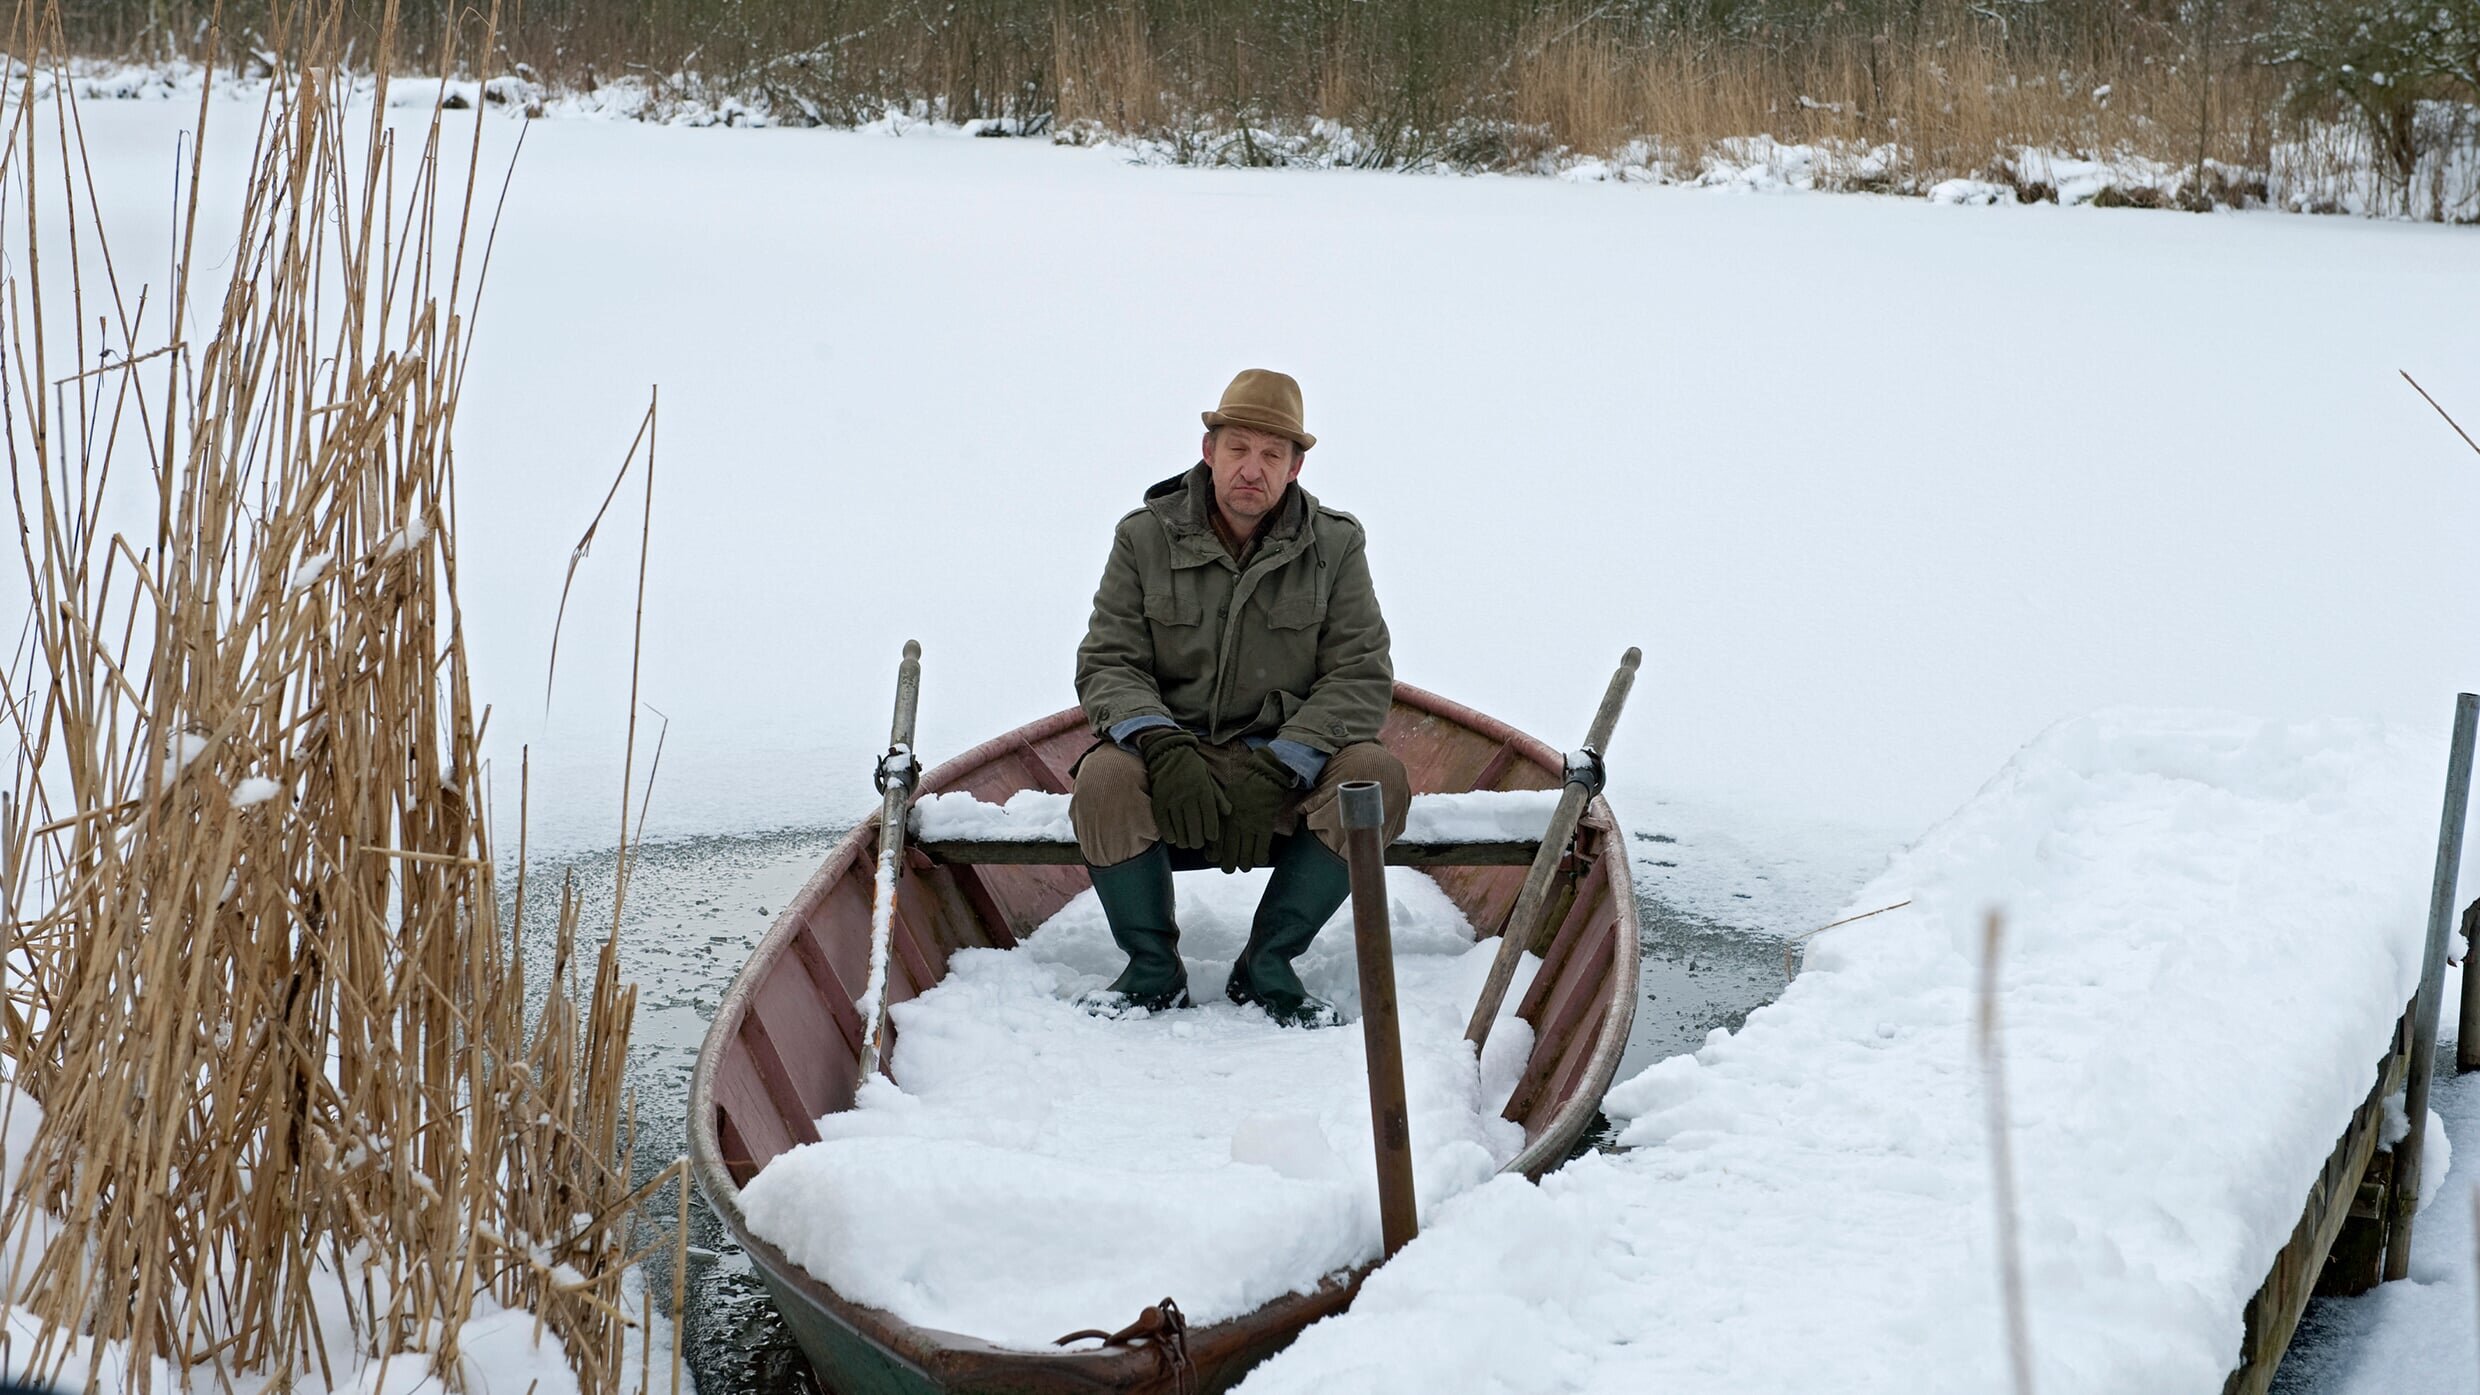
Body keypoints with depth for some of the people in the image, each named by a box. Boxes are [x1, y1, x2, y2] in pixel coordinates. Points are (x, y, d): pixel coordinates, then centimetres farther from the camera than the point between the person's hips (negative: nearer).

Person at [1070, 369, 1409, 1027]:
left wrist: (1276, 772, -22)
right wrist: (1165, 748, -25)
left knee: (1377, 776, -28)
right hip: (1170, 757, -1)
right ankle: (1153, 970, -8)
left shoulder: (1334, 545, 1)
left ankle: (1267, 965, -11)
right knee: (1105, 777, -33)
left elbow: (1361, 677, -7)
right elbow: (1106, 665, -3)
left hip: (1288, 766, 1)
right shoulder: (1145, 538, 1)